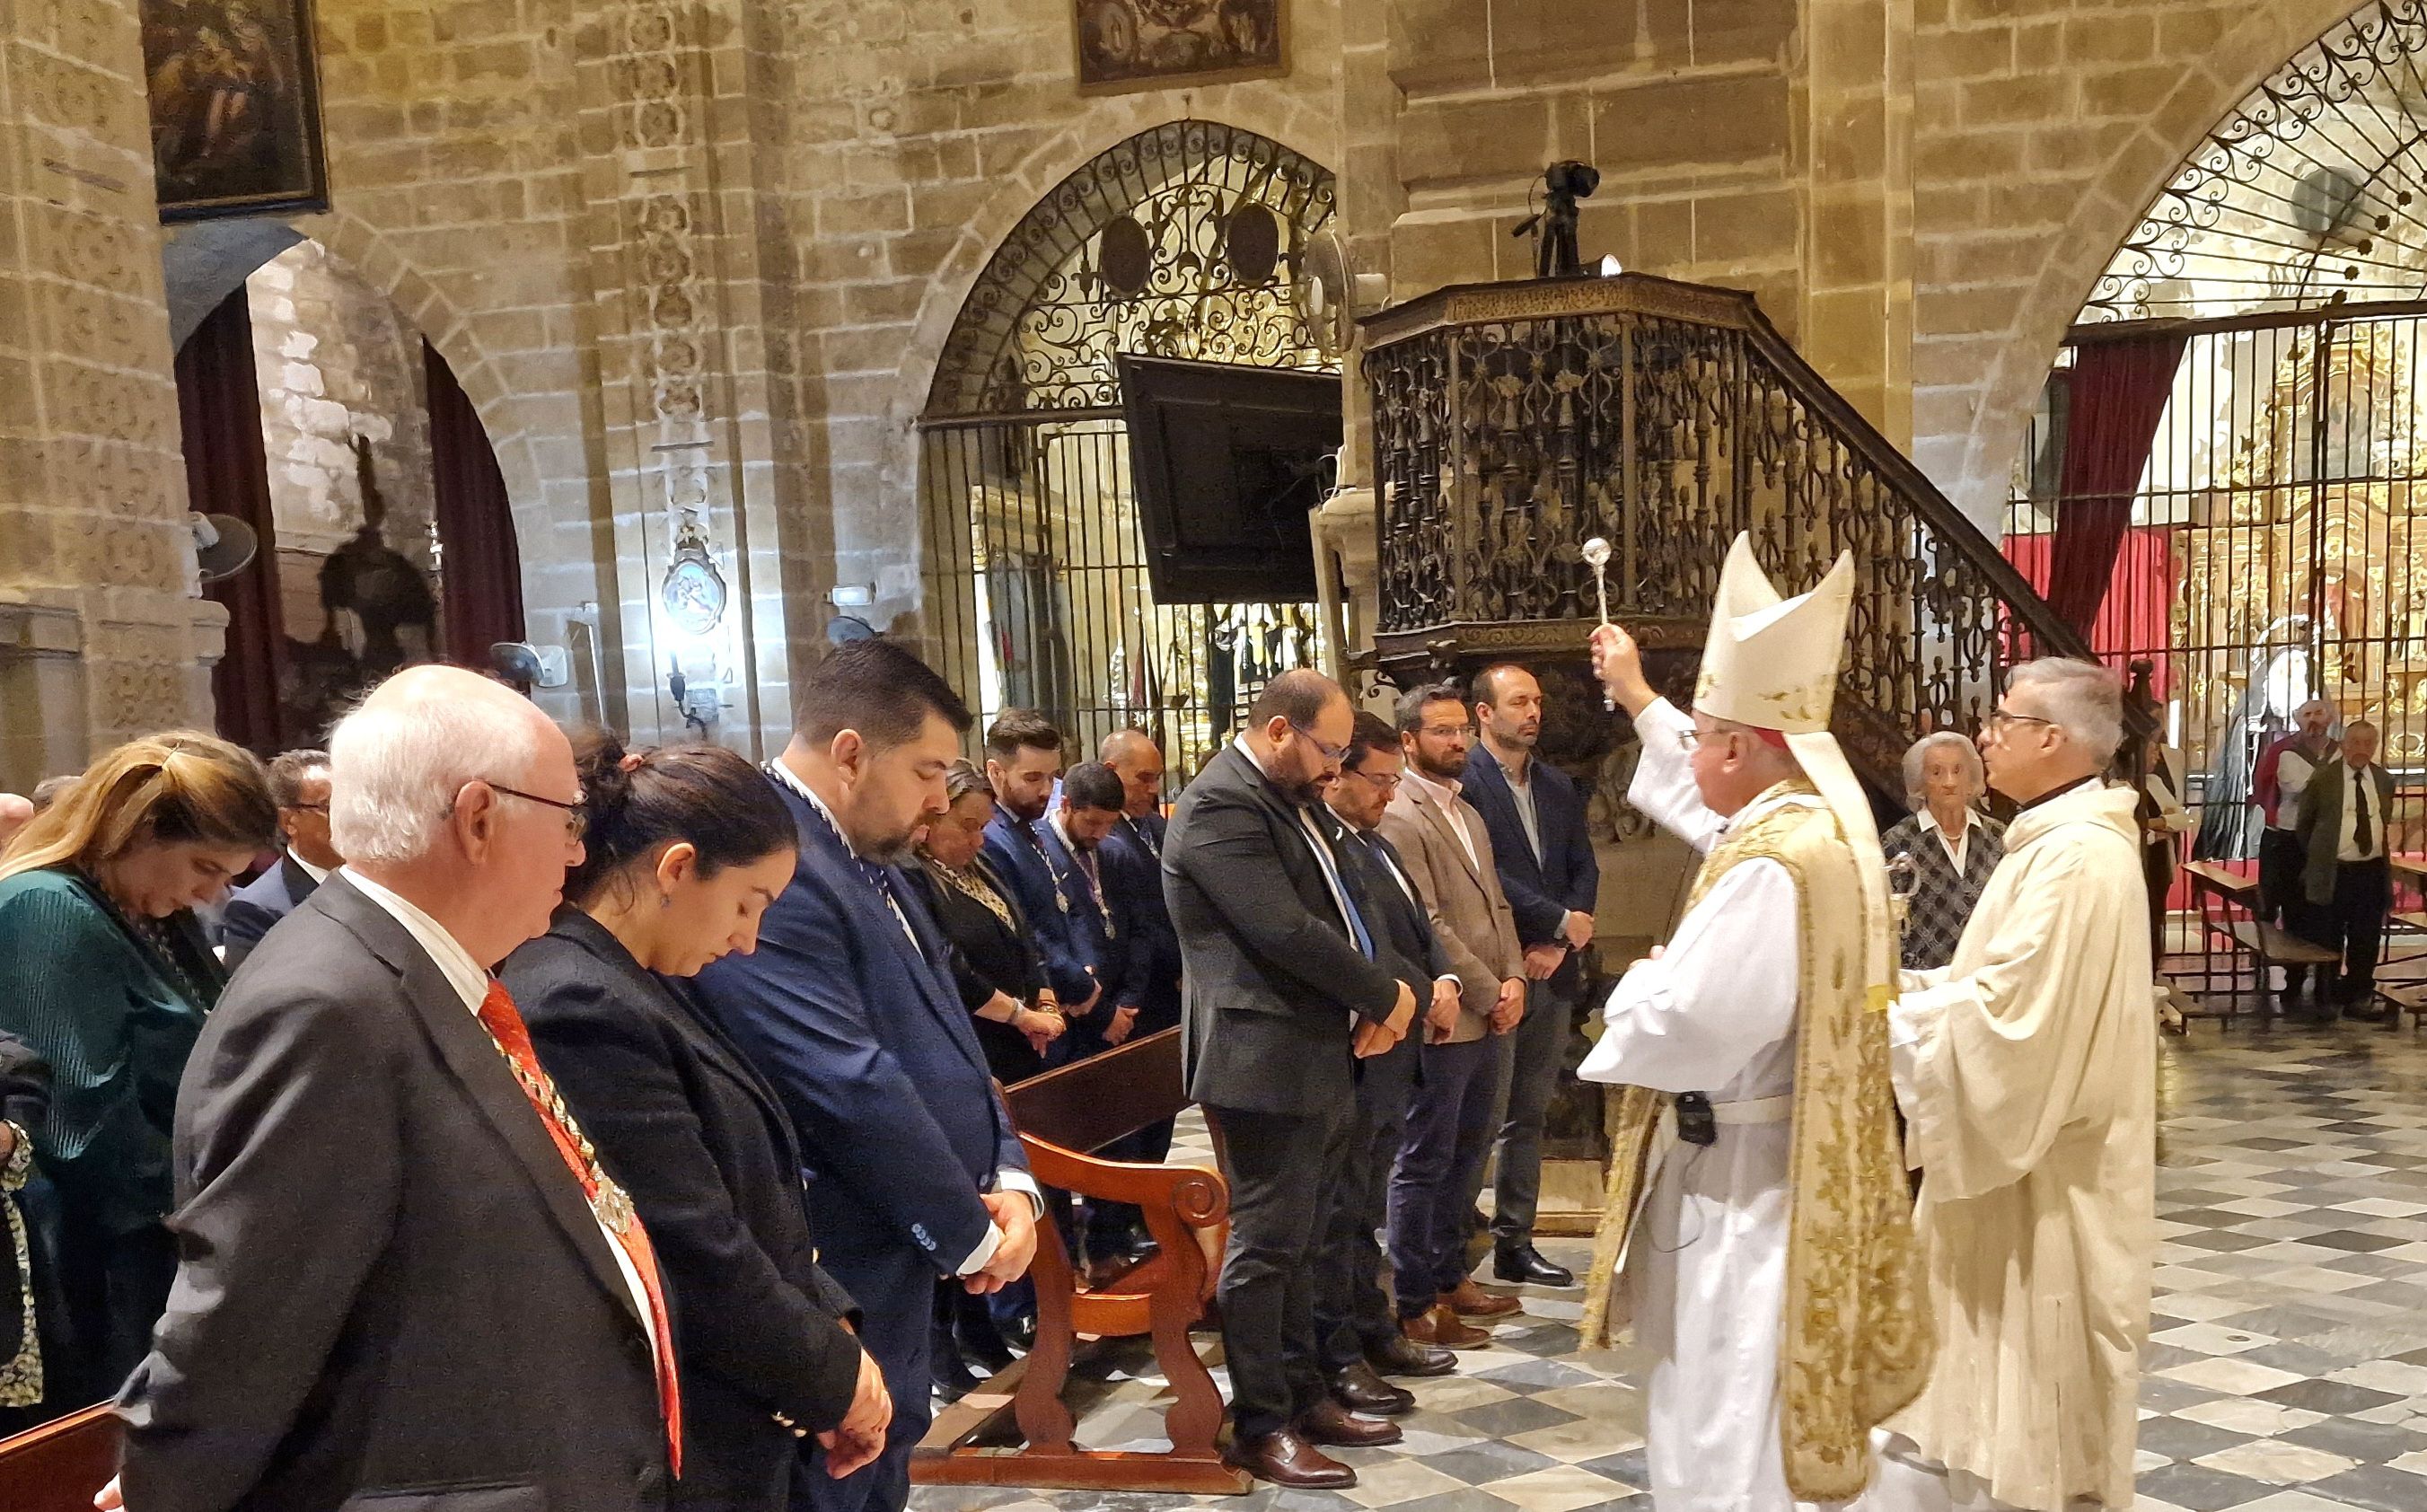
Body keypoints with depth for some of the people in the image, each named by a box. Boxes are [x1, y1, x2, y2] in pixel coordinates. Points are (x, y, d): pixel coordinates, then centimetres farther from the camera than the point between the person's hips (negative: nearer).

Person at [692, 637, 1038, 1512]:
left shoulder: (867, 863, 11)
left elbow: (942, 1037, 13)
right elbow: (852, 1090, -27)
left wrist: (1008, 1178, -2)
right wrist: (970, 1234, -15)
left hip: (896, 1270, 10)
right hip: (835, 1291, -10)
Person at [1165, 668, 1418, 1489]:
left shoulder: (1287, 799, 15)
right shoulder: (1221, 804, -17)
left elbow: (1329, 916, 18)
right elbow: (1286, 931, -23)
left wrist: (1373, 1003, -1)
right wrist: (1386, 995, -11)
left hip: (1310, 1055, 10)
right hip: (1260, 1059, -10)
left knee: (1298, 1239, 17)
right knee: (1265, 1243, -1)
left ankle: (1305, 1395, 28)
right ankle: (1259, 1426, 9)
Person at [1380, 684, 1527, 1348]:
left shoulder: (1468, 813, 16)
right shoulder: (1399, 817, -14)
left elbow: (1496, 903, 16)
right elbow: (1426, 925, -18)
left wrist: (1514, 978, 0)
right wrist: (1490, 994, -14)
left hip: (1489, 1018, 9)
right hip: (1443, 1020, -9)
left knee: (1464, 1157, 17)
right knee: (1424, 1164, 1)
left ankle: (1450, 1277, 29)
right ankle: (1415, 1305, 9)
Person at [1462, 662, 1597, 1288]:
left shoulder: (1559, 786, 15)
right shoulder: (1463, 781, -9)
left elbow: (1585, 869, 11)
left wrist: (1558, 945, -4)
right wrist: (1561, 921, -12)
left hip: (1552, 973, 7)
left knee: (1529, 1116, 12)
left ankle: (1515, 1243, 21)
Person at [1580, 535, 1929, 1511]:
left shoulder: (1770, 864, -27)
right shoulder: (1824, 816, 3)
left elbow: (1688, 1023, -30)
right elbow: (1707, 800, 24)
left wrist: (1632, 990, -8)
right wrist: (1637, 698, 33)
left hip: (1741, 1178, -10)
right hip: (1801, 1166, 10)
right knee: (1753, 1412, 23)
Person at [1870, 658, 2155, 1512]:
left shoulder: (2079, 858, -23)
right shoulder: (2060, 842, 10)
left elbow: (2005, 1016, -27)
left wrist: (1883, 1013, -16)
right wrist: (1899, 990, 3)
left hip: (2039, 1183, -10)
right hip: (2015, 1157, 10)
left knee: (2029, 1403, 5)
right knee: (1975, 1378, 17)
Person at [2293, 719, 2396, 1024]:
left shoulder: (2385, 780, 7)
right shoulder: (2322, 778, -4)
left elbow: (2384, 824, 18)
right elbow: (2304, 824, 7)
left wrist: (2383, 859, 14)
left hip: (2372, 871, 3)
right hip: (2332, 874, -3)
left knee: (2366, 941, 9)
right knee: (2327, 942, 3)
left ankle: (2359, 999, 23)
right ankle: (2326, 1000, 16)